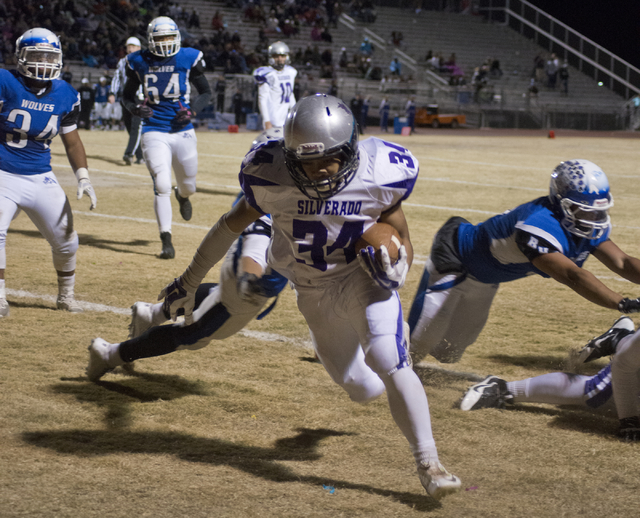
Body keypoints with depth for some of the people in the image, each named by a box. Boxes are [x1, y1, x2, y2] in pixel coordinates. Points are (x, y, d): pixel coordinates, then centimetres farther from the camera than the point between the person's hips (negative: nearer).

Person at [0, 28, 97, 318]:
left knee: (66, 240, 6)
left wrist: (83, 178, 2)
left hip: (41, 179, 4)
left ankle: (66, 296, 30)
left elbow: (72, 141, 11)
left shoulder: (66, 96, 1)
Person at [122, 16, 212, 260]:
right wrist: (135, 108, -9)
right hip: (154, 132, -1)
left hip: (183, 132, 1)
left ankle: (183, 196, 53)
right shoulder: (139, 62, 0)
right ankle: (166, 242, -6)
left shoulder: (188, 59, -2)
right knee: (162, 187, -13)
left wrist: (193, 110, -10)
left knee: (188, 185, 13)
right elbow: (127, 95, 13)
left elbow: (206, 92, 8)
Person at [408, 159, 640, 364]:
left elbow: (621, 263, -18)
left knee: (448, 354, 19)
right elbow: (571, 276, -54)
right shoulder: (539, 225, -44)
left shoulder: (593, 226, -16)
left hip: (485, 281, 9)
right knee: (415, 346, -8)